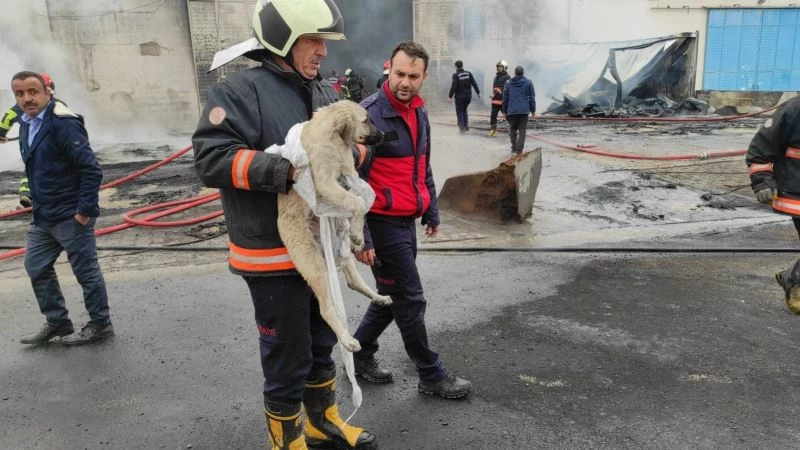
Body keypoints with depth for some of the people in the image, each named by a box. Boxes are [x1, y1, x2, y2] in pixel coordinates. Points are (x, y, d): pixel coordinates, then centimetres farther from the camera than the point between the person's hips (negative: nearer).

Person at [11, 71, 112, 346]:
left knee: (86, 271, 2)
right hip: (43, 217, 9)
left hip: (71, 216, -9)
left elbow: (91, 170, -22)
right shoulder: (26, 124, 10)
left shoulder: (63, 124, -18)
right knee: (36, 268, 16)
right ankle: (57, 322, 29)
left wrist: (85, 210, -21)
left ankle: (100, 324, 18)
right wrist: (39, 204, 16)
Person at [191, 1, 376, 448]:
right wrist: (285, 168, -29)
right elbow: (212, 159, -21)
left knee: (322, 344, 22)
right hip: (273, 257, -7)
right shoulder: (242, 90, -13)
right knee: (288, 358, 6)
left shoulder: (326, 93, 9)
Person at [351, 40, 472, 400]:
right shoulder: (370, 114, -17)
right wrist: (360, 237, -21)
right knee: (410, 301, 3)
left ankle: (360, 353, 36)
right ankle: (432, 376, 19)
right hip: (384, 224, -8)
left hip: (407, 222, 8)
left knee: (391, 298, 18)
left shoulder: (418, 112, 9)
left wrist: (431, 211, 22)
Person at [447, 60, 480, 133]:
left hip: (459, 96, -5)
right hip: (468, 95, 5)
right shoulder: (469, 73, 4)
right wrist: (478, 92, 7)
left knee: (459, 112, 6)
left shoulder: (455, 75, -10)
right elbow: (474, 84, 0)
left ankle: (462, 128, 2)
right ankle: (466, 126, 13)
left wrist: (450, 96, -13)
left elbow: (453, 86, -17)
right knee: (464, 110, 22)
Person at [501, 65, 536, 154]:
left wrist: (504, 111, 15)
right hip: (524, 111, -2)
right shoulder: (528, 83, 3)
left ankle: (514, 148, 13)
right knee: (522, 130, 1)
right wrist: (533, 110, 9)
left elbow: (505, 98, 9)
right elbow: (532, 98, 3)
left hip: (511, 111, 2)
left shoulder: (508, 83, 7)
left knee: (512, 130, 14)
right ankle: (519, 149, -5)